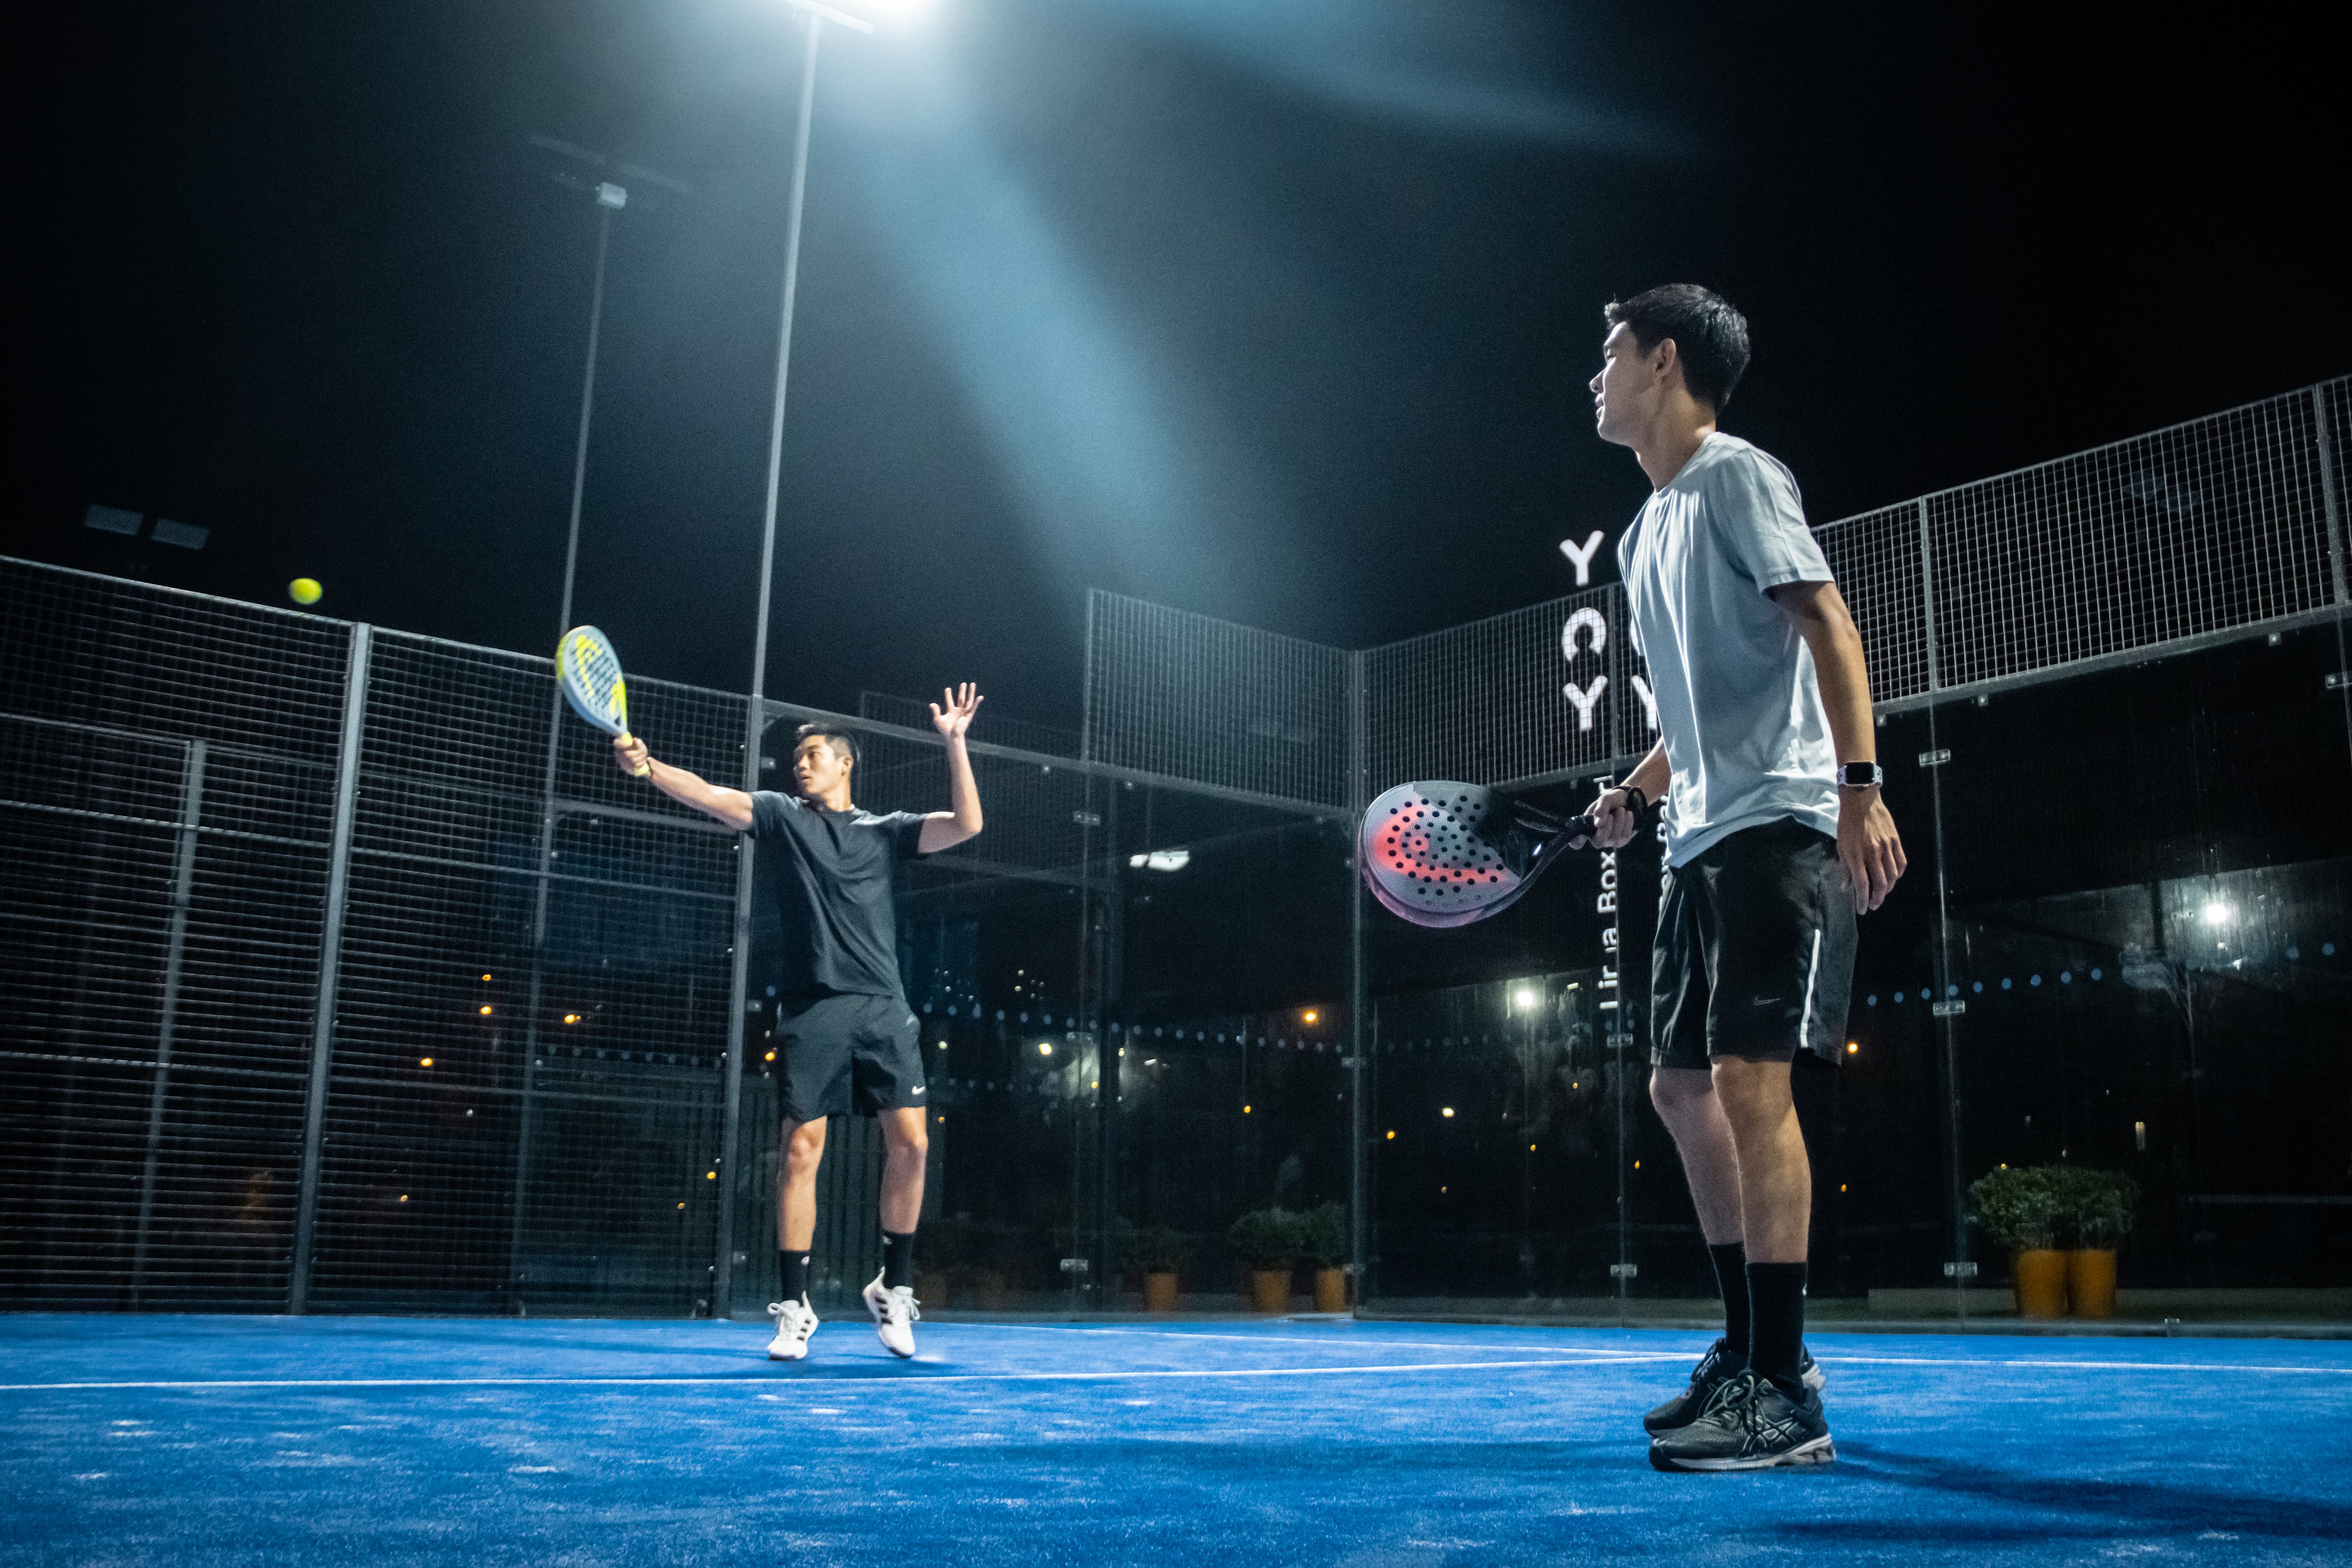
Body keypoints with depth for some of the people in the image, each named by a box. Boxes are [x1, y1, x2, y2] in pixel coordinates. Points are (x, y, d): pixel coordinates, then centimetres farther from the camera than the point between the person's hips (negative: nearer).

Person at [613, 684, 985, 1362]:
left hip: (884, 1009, 1)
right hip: (813, 1008, -1)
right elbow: (711, 796, -2)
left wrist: (955, 742, -4)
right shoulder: (784, 815, 13)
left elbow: (965, 825, 4)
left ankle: (894, 1287, 13)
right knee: (801, 1150, -5)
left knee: (909, 1143, -5)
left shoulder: (887, 830, 16)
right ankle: (795, 1307, 4)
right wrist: (646, 765, -19)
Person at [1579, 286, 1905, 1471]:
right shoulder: (1648, 529, 22)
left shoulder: (1735, 477, -5)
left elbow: (1827, 626, -16)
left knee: (1748, 1076, -15)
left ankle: (1783, 1396, -12)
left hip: (1779, 822, -10)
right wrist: (1636, 793, 15)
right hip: (1701, 839, 10)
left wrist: (1858, 786, -27)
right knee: (1680, 1086, 9)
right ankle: (1751, 1351, 19)